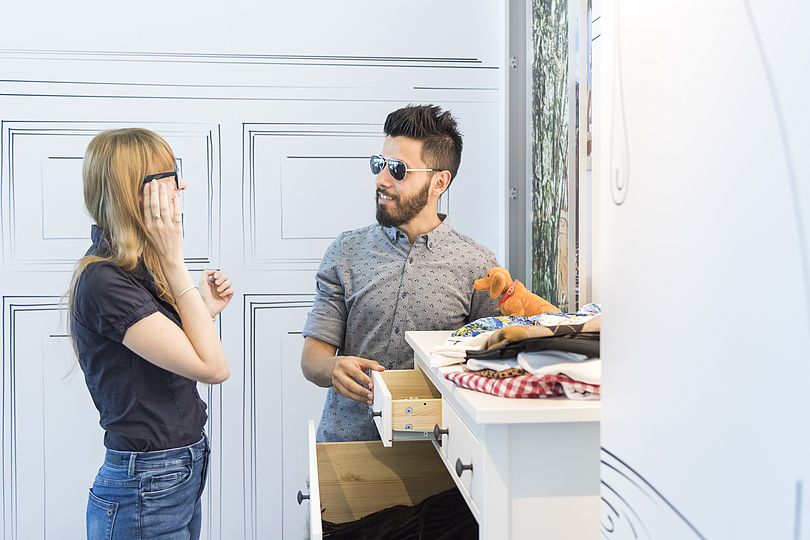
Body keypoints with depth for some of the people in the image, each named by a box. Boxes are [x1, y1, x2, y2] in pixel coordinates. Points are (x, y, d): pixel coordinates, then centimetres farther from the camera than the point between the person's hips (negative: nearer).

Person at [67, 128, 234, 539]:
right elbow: (212, 367, -22)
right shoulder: (102, 282, -21)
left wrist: (205, 307, 2)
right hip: (145, 494, -9)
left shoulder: (137, 272, 8)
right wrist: (174, 262, -20)